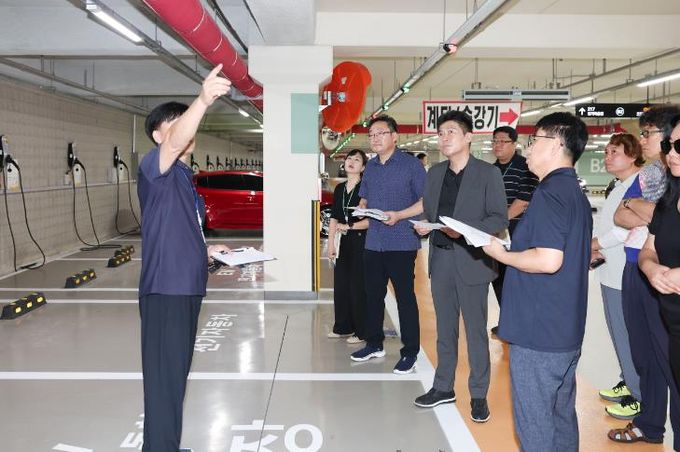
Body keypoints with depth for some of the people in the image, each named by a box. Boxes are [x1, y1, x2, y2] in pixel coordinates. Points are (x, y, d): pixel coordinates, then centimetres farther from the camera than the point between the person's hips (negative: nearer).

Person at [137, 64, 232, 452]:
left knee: (177, 374, 18)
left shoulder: (184, 176, 17)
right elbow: (175, 144, -34)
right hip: (165, 290, -9)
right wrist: (204, 100, -48)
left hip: (187, 288, 10)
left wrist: (208, 249, 13)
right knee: (165, 379, -5)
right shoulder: (156, 167, -10)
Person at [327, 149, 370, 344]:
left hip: (362, 242, -6)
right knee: (340, 284, 11)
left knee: (358, 286, -3)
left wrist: (350, 226, -16)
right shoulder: (340, 189, 12)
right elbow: (334, 218, 13)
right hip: (345, 242, 7)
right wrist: (330, 242, 8)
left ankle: (361, 331, 8)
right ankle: (343, 327, 25)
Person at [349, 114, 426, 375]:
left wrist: (399, 215, -21)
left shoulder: (411, 165, -6)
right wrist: (362, 209, 1)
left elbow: (426, 201, -10)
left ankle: (410, 353, 11)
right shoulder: (371, 167, 13)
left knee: (405, 297, 0)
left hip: (402, 243, -6)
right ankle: (374, 344, 30)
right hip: (373, 242, 6)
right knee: (373, 295, 14)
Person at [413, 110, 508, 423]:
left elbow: (500, 219, -9)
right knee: (445, 329, 15)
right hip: (440, 260, 5)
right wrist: (424, 227, -6)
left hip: (471, 261, -5)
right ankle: (443, 388, 28)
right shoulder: (435, 173, 12)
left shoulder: (488, 173, -5)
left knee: (475, 331, 5)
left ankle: (479, 395, 18)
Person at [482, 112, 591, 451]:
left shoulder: (549, 193, -17)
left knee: (535, 423, 1)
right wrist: (513, 248, 12)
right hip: (567, 330, 10)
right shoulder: (576, 193, 13)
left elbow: (549, 260, -28)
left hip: (538, 332, -10)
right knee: (561, 416, 19)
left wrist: (502, 255, -12)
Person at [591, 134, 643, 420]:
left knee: (628, 336, -1)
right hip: (610, 272, 9)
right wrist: (594, 250, 1)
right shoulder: (618, 188, 17)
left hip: (625, 275, -9)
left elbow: (629, 227, -24)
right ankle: (627, 383, 32)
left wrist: (595, 243, -13)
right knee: (618, 333, 18)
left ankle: (639, 396, 12)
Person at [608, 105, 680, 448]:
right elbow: (619, 216, 8)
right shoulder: (646, 173, 14)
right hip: (635, 268, 7)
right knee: (643, 354, 16)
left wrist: (635, 204, -7)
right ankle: (649, 425, 31)